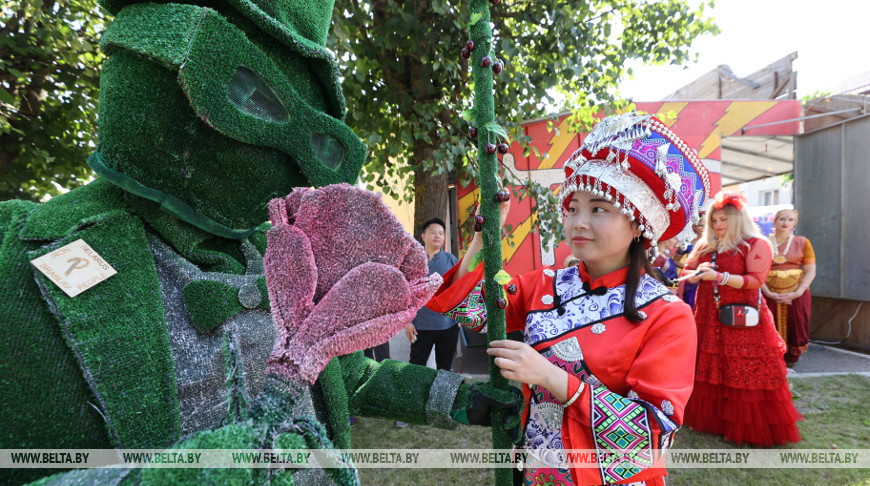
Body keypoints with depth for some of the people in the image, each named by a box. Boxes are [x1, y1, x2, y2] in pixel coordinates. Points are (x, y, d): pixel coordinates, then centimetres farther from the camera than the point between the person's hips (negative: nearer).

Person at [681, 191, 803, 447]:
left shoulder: (756, 244, -6)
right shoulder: (705, 245, 11)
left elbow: (756, 280, -15)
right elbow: (687, 272, 11)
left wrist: (718, 276, -23)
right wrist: (698, 273, -12)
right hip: (709, 318, 6)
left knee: (745, 374, -1)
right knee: (709, 372, 12)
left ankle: (750, 428, 12)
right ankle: (711, 419, 26)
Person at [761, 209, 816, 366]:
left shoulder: (802, 242, 5)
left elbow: (810, 271, 0)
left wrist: (798, 292, -11)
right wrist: (769, 294, -13)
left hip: (796, 295, 1)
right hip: (770, 295, -1)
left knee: (794, 330, 4)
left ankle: (791, 362, 20)